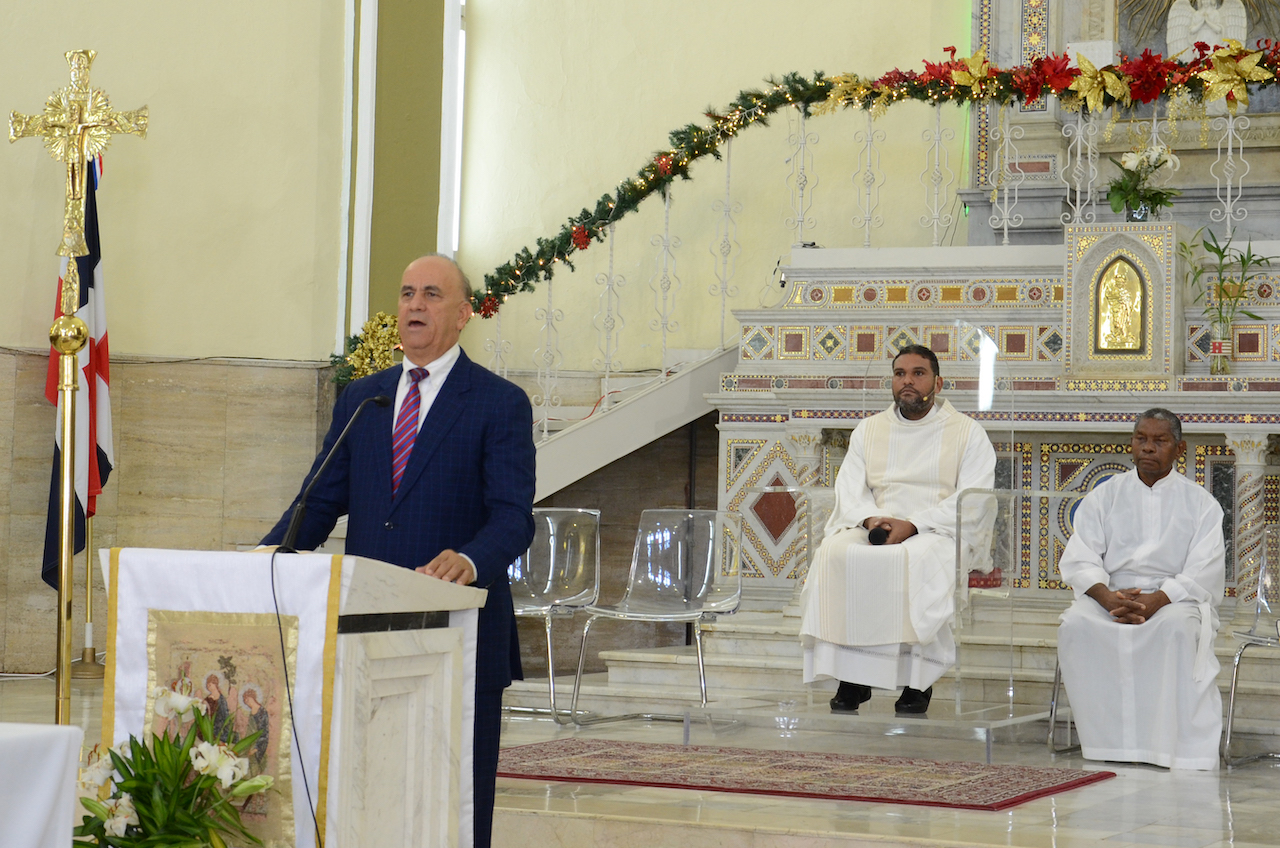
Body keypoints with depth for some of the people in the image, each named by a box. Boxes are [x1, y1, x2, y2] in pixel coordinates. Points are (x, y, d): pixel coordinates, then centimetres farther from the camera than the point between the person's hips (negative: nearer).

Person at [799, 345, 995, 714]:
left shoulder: (967, 433, 6)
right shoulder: (869, 430, 19)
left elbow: (974, 501, -6)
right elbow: (850, 489, 10)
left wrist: (913, 525, -19)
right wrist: (870, 519, -14)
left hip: (939, 531, -3)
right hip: (873, 527, 4)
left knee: (918, 560, -38)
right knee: (834, 554, -28)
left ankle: (918, 678, -29)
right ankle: (852, 676, -25)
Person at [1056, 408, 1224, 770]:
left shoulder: (1200, 503, 9)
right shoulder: (1104, 496, 14)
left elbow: (1203, 573, -4)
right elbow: (1079, 560, 3)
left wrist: (1155, 601, -21)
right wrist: (1109, 597, -18)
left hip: (1176, 599, -2)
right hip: (1110, 594, 2)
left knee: (1176, 628, -38)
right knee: (1076, 625, -31)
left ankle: (1183, 754, -35)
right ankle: (1108, 744, -31)